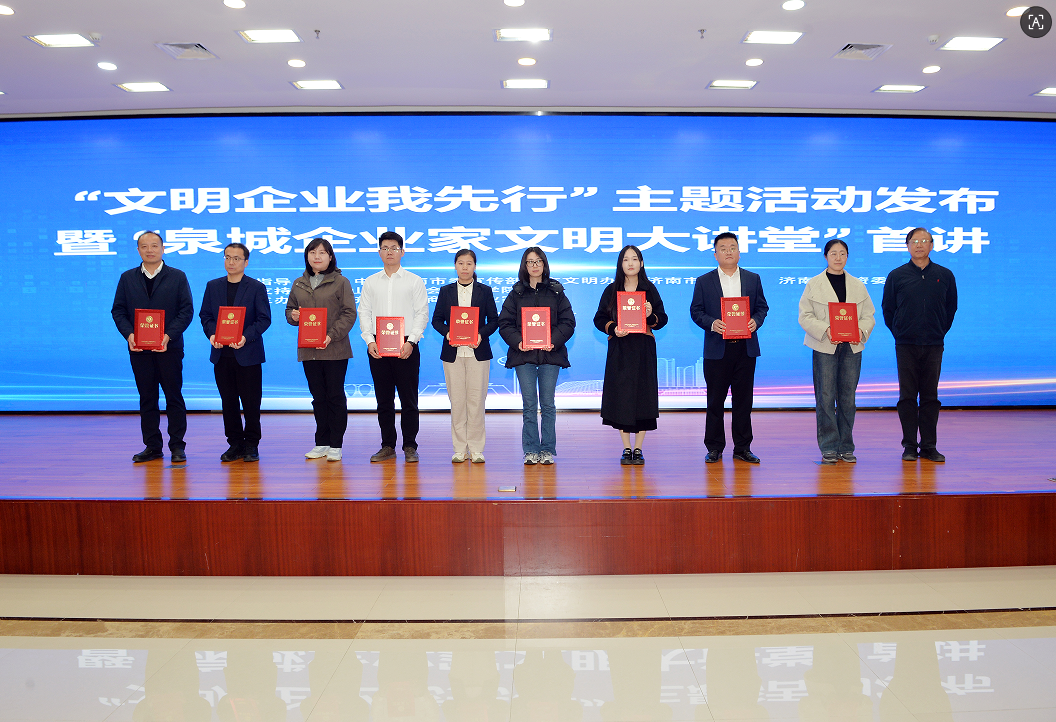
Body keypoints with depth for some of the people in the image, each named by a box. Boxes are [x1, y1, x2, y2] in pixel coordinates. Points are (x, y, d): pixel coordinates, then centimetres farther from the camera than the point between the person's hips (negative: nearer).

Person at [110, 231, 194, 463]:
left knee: (174, 397, 2)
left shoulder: (177, 277, 4)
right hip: (139, 349, 2)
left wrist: (169, 335, -15)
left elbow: (186, 310, -2)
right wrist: (129, 334, -11)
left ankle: (177, 446, 9)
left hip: (169, 347, -2)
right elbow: (118, 310, 7)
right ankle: (152, 446, 14)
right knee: (147, 398, 7)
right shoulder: (127, 278, 11)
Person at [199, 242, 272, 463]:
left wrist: (246, 337, -19)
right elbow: (205, 315, 10)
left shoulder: (257, 287, 0)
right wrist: (211, 334, -9)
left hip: (248, 354, -3)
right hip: (221, 354, 4)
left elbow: (264, 318, -5)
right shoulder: (213, 286, 12)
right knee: (228, 401, 8)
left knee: (251, 401, 1)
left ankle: (251, 445, 12)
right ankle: (235, 444, 17)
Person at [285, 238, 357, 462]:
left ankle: (336, 445, 8)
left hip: (335, 350, -4)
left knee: (335, 396, 1)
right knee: (318, 397, 10)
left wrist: (331, 336, -18)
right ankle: (321, 443, 19)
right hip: (308, 350, 4)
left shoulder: (340, 282, -1)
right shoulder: (298, 284, 13)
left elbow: (349, 313, -6)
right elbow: (289, 309, 20)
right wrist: (293, 316, -5)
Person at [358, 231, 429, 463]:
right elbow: (364, 313, 9)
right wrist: (369, 341, -6)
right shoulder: (370, 283, 13)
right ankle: (388, 446, 14)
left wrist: (411, 342, -12)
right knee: (384, 399, 6)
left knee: (408, 399, -1)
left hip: (406, 347, -2)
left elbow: (422, 313, 0)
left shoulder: (414, 281, 6)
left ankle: (410, 446, 7)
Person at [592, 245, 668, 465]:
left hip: (644, 349, 0)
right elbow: (599, 319, 6)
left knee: (643, 395, -2)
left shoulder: (650, 289, 6)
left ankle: (638, 448, 7)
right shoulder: (611, 290, 7)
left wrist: (651, 316, -16)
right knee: (620, 395, -1)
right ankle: (626, 448, 9)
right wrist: (613, 328, -12)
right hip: (619, 349, 0)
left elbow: (662, 319, 5)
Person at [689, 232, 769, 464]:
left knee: (743, 399, 5)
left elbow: (762, 306, 12)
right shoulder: (704, 282, 6)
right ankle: (714, 447, 13)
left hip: (745, 348, 2)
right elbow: (696, 310, 3)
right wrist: (711, 323, -15)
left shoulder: (753, 279, 12)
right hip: (716, 349, -2)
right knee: (715, 399, 2)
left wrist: (756, 321, -9)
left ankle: (742, 448, 14)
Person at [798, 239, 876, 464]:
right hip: (824, 347, -3)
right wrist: (825, 330, -18)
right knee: (826, 397, -4)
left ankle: (846, 447, 14)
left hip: (852, 347, 3)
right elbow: (805, 317, -3)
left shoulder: (858, 286, 13)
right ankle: (828, 448, 3)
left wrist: (861, 330, -11)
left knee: (848, 397, 5)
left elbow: (869, 316, 10)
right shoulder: (813, 285, 3)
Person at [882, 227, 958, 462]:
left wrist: (940, 332, 11)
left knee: (930, 397, 5)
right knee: (907, 396, 1)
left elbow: (951, 308, 15)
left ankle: (929, 446, 11)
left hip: (934, 345, 1)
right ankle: (909, 445, 8)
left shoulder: (945, 276, 6)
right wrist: (899, 333, 7)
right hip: (906, 345, -1)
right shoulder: (896, 276, 2)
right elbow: (887, 309, 10)